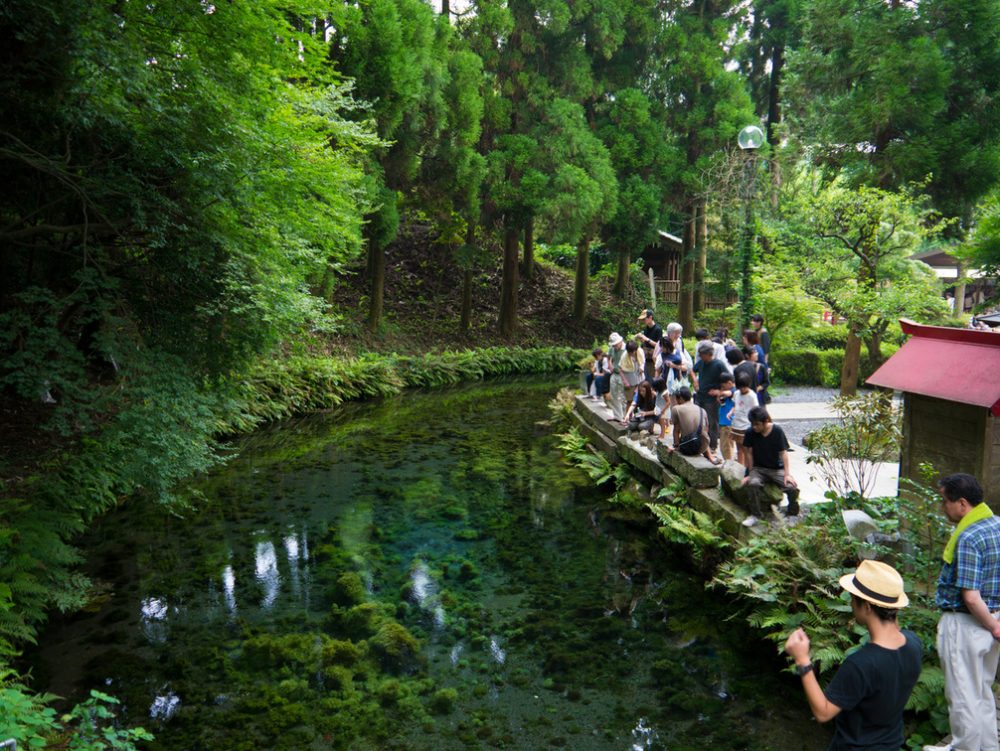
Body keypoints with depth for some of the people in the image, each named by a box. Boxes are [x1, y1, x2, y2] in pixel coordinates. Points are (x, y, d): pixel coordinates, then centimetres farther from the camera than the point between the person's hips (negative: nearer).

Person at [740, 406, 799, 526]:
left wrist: (787, 474, -14)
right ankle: (755, 515, -13)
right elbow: (749, 453, -2)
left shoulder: (777, 431, -10)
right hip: (758, 468, 0)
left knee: (792, 487, -23)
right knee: (753, 483, -33)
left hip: (777, 468, 0)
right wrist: (750, 473, -1)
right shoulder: (750, 433, -9)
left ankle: (793, 514, 7)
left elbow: (783, 452, -8)